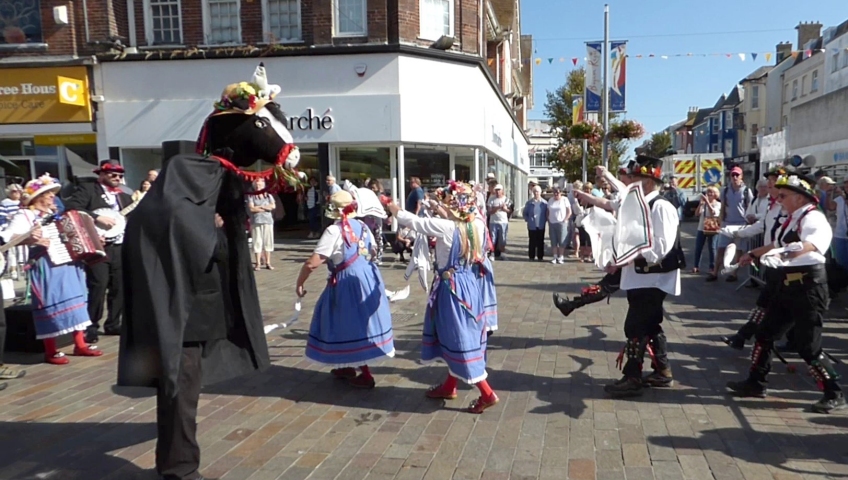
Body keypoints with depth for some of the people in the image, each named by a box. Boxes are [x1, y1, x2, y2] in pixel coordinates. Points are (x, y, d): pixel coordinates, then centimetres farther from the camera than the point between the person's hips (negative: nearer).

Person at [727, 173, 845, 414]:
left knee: (808, 346, -5)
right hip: (788, 285, 10)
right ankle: (755, 382, 26)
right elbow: (778, 245, 31)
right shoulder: (793, 219, 14)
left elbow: (814, 243, -38)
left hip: (808, 286, -10)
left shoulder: (813, 218, -16)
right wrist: (753, 254, 43)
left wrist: (788, 254, -55)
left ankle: (834, 394, 13)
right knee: (765, 333, 14)